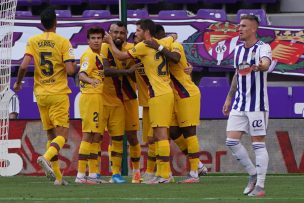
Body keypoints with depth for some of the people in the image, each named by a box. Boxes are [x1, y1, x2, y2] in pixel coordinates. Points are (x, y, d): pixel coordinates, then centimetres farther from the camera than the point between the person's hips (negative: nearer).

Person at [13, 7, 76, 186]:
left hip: (41, 94, 4)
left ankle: (57, 176, 8)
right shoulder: (63, 42, -6)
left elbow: (24, 65, -9)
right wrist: (74, 65, 10)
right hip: (59, 94, -4)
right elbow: (70, 70, -13)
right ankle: (46, 158, -32)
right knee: (62, 135, -4)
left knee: (51, 135, 12)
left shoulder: (33, 41, 2)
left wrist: (18, 82, 8)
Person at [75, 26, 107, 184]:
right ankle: (81, 174, -13)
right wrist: (91, 80, -45)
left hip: (98, 98, 10)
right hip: (90, 96, -10)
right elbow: (82, 74, -27)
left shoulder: (98, 56, 18)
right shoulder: (89, 56, -10)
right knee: (88, 135, -12)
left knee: (97, 137, 10)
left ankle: (93, 174, 14)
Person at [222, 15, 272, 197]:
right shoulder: (238, 50, 13)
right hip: (239, 104, 7)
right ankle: (253, 174, 15)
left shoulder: (263, 48, -10)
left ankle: (260, 186, 0)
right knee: (232, 141, -1)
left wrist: (258, 67, -54)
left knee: (258, 143, -4)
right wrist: (229, 98, 24)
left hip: (257, 104, -7)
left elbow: (266, 63, -32)